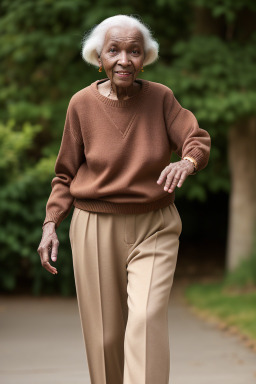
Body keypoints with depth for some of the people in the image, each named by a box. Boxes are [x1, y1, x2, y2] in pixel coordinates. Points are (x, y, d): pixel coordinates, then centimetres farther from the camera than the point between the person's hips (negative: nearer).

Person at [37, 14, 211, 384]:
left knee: (147, 320, -18)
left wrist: (186, 162, -31)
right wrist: (51, 224, -4)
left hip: (153, 228, 0)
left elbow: (198, 140, -7)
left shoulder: (160, 97, 0)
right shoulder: (82, 104, 0)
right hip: (95, 228, 1)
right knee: (104, 334, 3)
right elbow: (66, 174, 8)